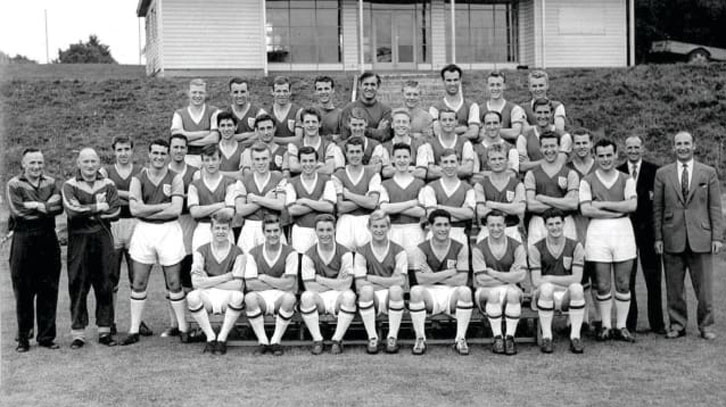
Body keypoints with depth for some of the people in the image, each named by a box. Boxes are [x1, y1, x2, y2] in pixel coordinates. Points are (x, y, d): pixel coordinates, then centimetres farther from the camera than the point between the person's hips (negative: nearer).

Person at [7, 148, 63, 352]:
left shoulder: (51, 183, 11)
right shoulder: (14, 185, 2)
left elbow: (58, 206, -4)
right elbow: (17, 212, -12)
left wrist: (37, 206, -14)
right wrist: (45, 208, -7)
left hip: (48, 240, 3)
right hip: (23, 241, -3)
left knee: (49, 291, 5)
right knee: (23, 292, 2)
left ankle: (46, 336, 13)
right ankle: (23, 338, 11)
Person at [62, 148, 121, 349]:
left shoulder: (108, 185, 9)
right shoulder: (70, 186, 3)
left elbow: (115, 212, -3)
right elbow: (73, 211, -14)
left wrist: (88, 212, -8)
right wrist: (99, 207, -9)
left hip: (103, 239, 2)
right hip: (79, 241, -2)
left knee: (105, 285, 4)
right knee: (78, 286, -1)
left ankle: (105, 330, 13)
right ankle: (78, 333, 5)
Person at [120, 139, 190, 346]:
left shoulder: (175, 178, -1)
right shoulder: (138, 179, 2)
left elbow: (176, 210, -13)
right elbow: (135, 209, -11)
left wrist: (148, 211, -12)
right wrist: (164, 206, -12)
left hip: (169, 230, -1)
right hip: (144, 230, 1)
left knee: (174, 283, 3)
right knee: (138, 282, 4)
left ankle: (183, 328, 13)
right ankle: (134, 330, 10)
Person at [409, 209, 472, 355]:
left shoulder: (460, 248, 0)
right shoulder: (421, 249, -2)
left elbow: (462, 280, -10)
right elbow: (421, 279, -15)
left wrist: (433, 277, -12)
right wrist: (450, 272, -14)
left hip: (452, 294, 0)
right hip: (430, 296, 0)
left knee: (465, 291, -31)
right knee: (415, 291, -31)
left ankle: (460, 339, -17)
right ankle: (420, 339, -17)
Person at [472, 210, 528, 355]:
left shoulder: (517, 247, 1)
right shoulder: (479, 248, -2)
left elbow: (521, 275, -11)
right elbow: (481, 279, -12)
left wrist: (494, 274, -12)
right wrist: (509, 278, -10)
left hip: (511, 290, 1)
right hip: (485, 292, -1)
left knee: (513, 293, -34)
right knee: (494, 293, -35)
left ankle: (510, 337, -22)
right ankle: (497, 338, -23)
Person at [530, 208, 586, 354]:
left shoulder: (575, 246, 4)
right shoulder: (536, 248, 1)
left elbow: (576, 279, -7)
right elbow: (536, 282, -9)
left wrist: (549, 279, -10)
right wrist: (565, 282, -14)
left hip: (567, 298, 1)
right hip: (545, 297, -1)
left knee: (577, 288, -32)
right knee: (546, 288, -34)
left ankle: (575, 337, -21)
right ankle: (546, 337, -22)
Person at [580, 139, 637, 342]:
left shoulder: (626, 180, 9)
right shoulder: (587, 181, 5)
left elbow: (632, 205, -6)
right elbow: (585, 209, -8)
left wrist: (603, 204, -9)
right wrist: (618, 210, -9)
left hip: (623, 230, 1)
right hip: (598, 231, -1)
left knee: (623, 284, 4)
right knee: (602, 285, 1)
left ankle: (621, 326, 12)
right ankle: (606, 326, 12)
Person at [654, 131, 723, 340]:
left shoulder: (708, 173, 7)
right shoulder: (662, 174, 7)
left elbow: (715, 207, 5)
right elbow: (657, 208, 6)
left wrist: (717, 237, -2)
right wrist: (658, 237, 1)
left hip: (701, 238, 0)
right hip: (672, 239, 1)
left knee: (704, 286, 2)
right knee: (674, 287, 5)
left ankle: (706, 326, 14)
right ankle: (677, 325, 16)